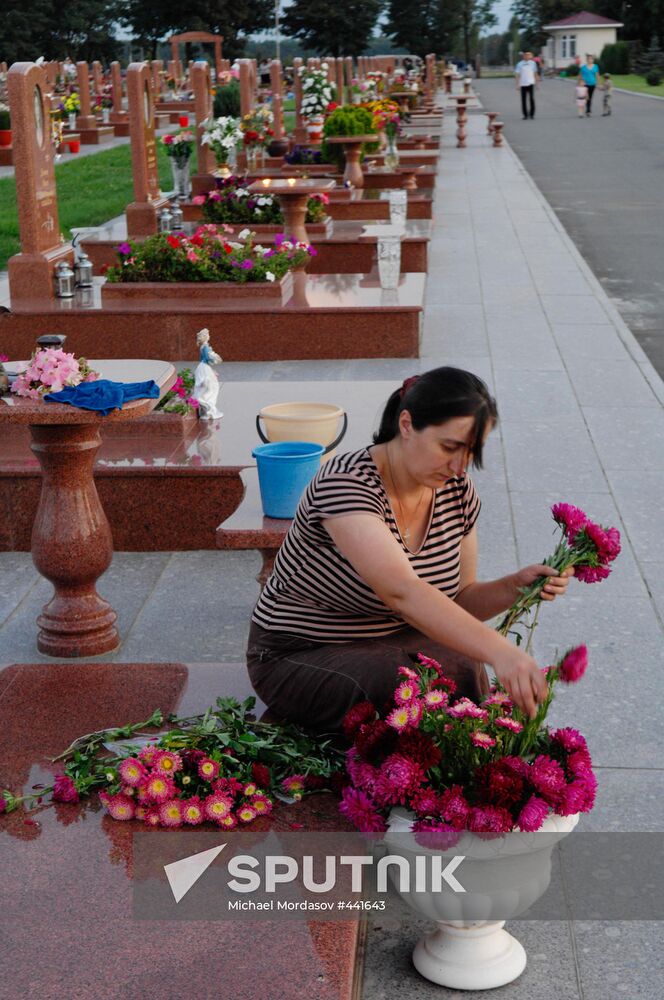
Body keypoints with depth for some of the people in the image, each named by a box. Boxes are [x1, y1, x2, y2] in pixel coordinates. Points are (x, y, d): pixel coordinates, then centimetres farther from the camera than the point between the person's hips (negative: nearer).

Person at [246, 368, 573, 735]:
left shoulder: (457, 490, -4)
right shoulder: (346, 483, -27)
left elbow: (458, 603, 5)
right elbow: (402, 592, -43)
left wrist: (514, 586, -16)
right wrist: (499, 651, -53)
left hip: (395, 644, 6)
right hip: (300, 658, -6)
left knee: (463, 672, -27)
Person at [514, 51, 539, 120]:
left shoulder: (533, 63, 7)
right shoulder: (520, 64, 2)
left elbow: (535, 73, 13)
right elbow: (517, 75, 3)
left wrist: (536, 82, 12)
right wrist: (517, 85, -2)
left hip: (531, 83, 0)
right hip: (523, 84, 0)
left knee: (531, 99, -8)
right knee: (524, 100, 2)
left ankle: (532, 114, 1)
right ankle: (525, 115, 10)